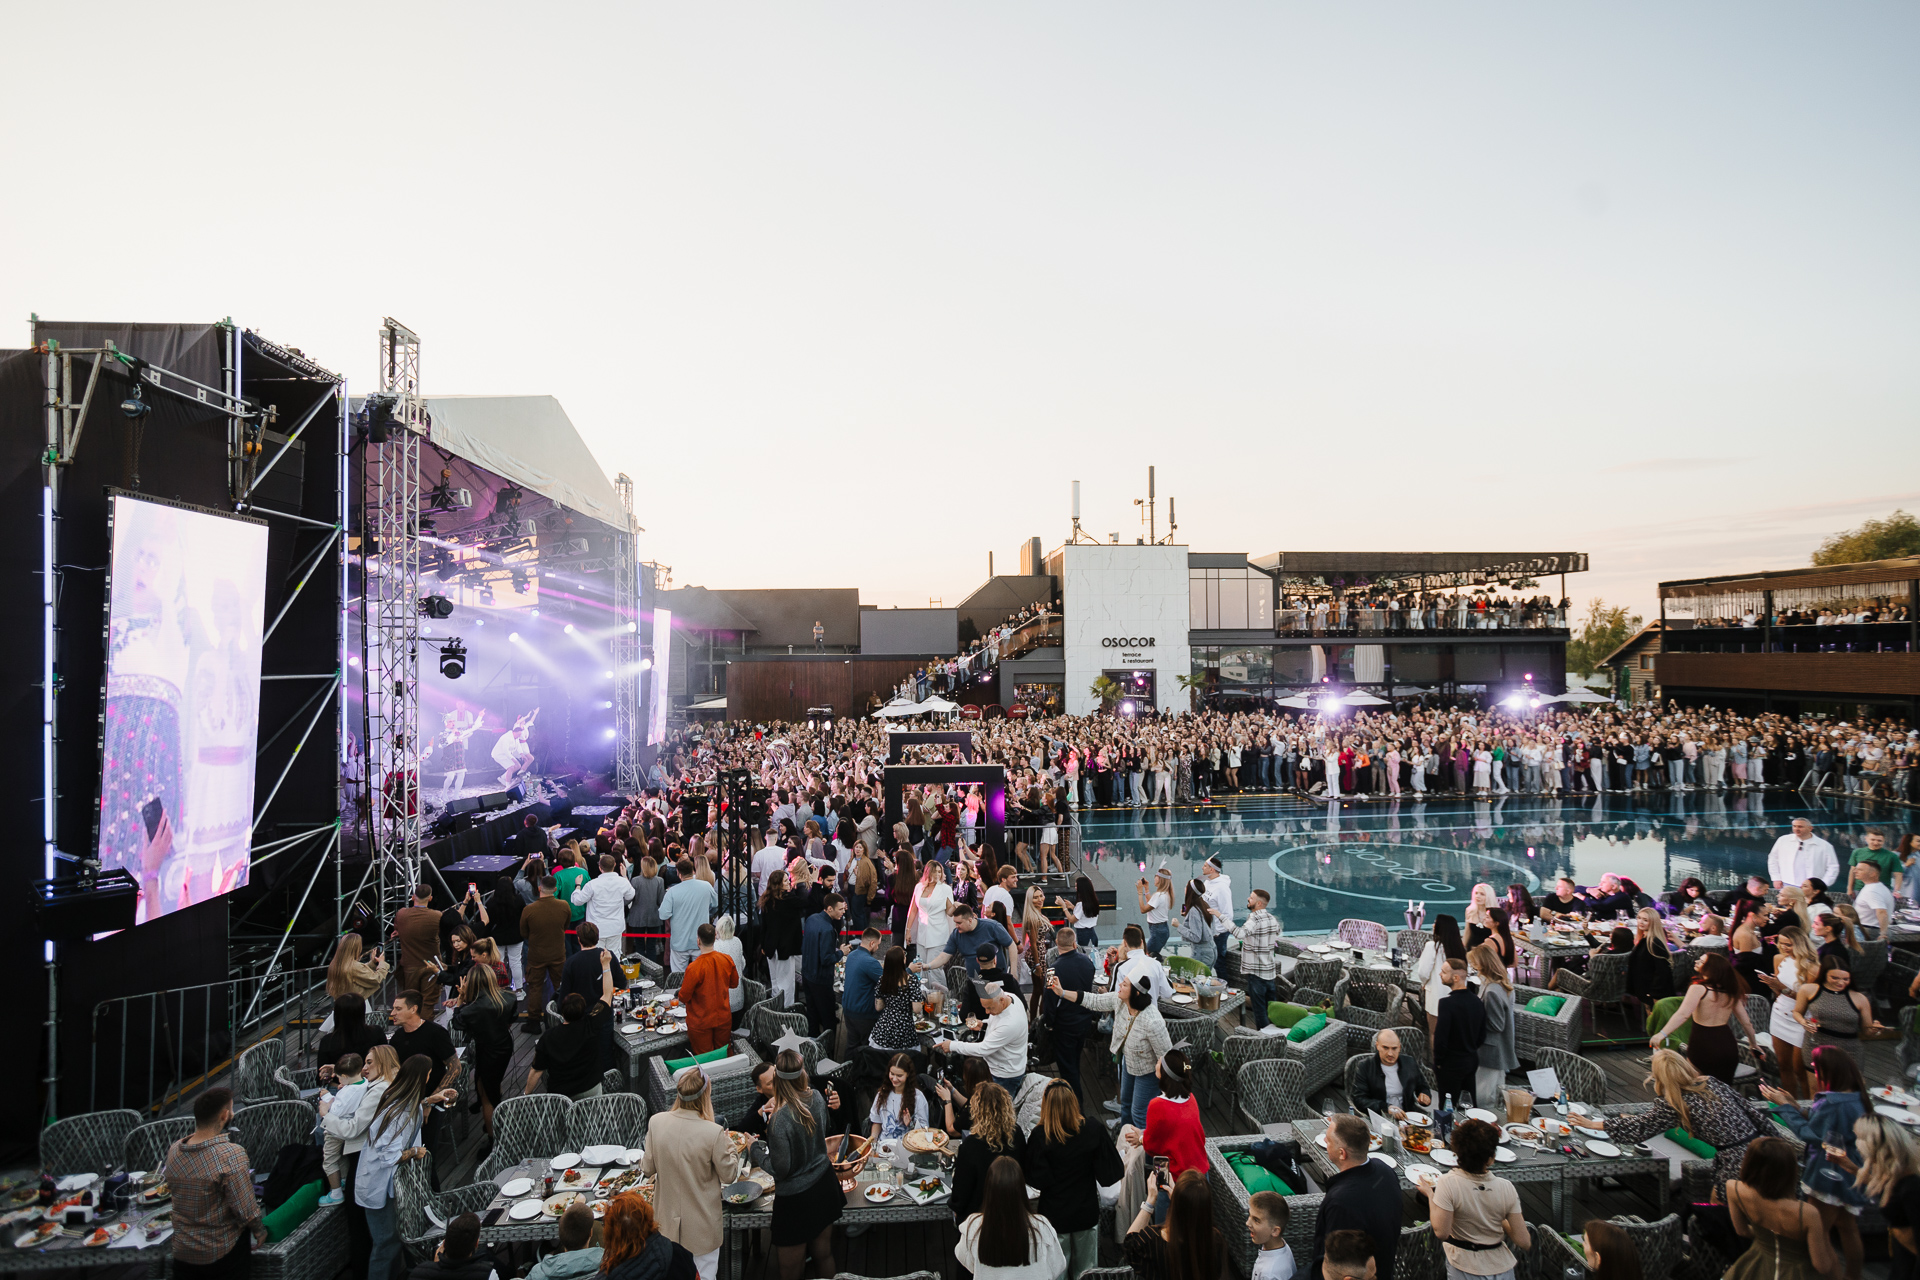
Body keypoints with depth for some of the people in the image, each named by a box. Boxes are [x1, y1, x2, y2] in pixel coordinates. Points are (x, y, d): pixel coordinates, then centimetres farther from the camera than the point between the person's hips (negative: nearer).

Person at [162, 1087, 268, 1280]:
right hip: (224, 1254, -5)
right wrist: (260, 1231, -3)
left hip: (183, 1253, 5)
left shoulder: (174, 1150, -9)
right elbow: (246, 1210, -22)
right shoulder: (231, 1154, -27)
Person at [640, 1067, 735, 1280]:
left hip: (668, 1219, 4)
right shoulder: (713, 1133, -27)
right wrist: (729, 1144, 2)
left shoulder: (656, 1122, -17)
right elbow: (729, 1175, -13)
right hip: (701, 1221, -4)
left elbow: (648, 1168, -3)